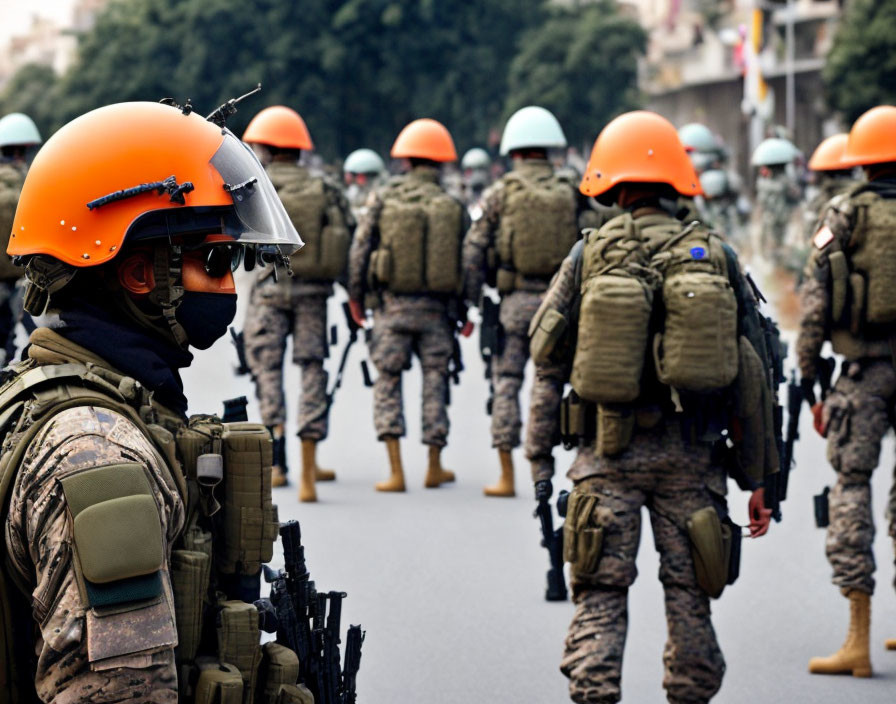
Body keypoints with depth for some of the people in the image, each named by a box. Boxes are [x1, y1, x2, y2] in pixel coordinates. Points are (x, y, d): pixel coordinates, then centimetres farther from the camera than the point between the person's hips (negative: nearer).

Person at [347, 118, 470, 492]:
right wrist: (466, 310, 14)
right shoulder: (452, 206, 0)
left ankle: (396, 472, -3)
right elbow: (467, 261, 2)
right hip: (437, 307, 1)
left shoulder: (382, 199, -3)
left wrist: (355, 297, 12)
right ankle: (435, 467, 20)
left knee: (388, 382, 5)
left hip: (392, 304, -1)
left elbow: (360, 250, -1)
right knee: (435, 381, 12)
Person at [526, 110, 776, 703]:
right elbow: (750, 378, 1)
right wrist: (757, 476, 7)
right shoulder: (715, 258, 0)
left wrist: (540, 458, 7)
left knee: (602, 594, 2)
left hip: (608, 452, -1)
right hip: (689, 454, 1)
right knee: (689, 594, 10)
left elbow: (549, 366, 0)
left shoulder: (588, 257, -2)